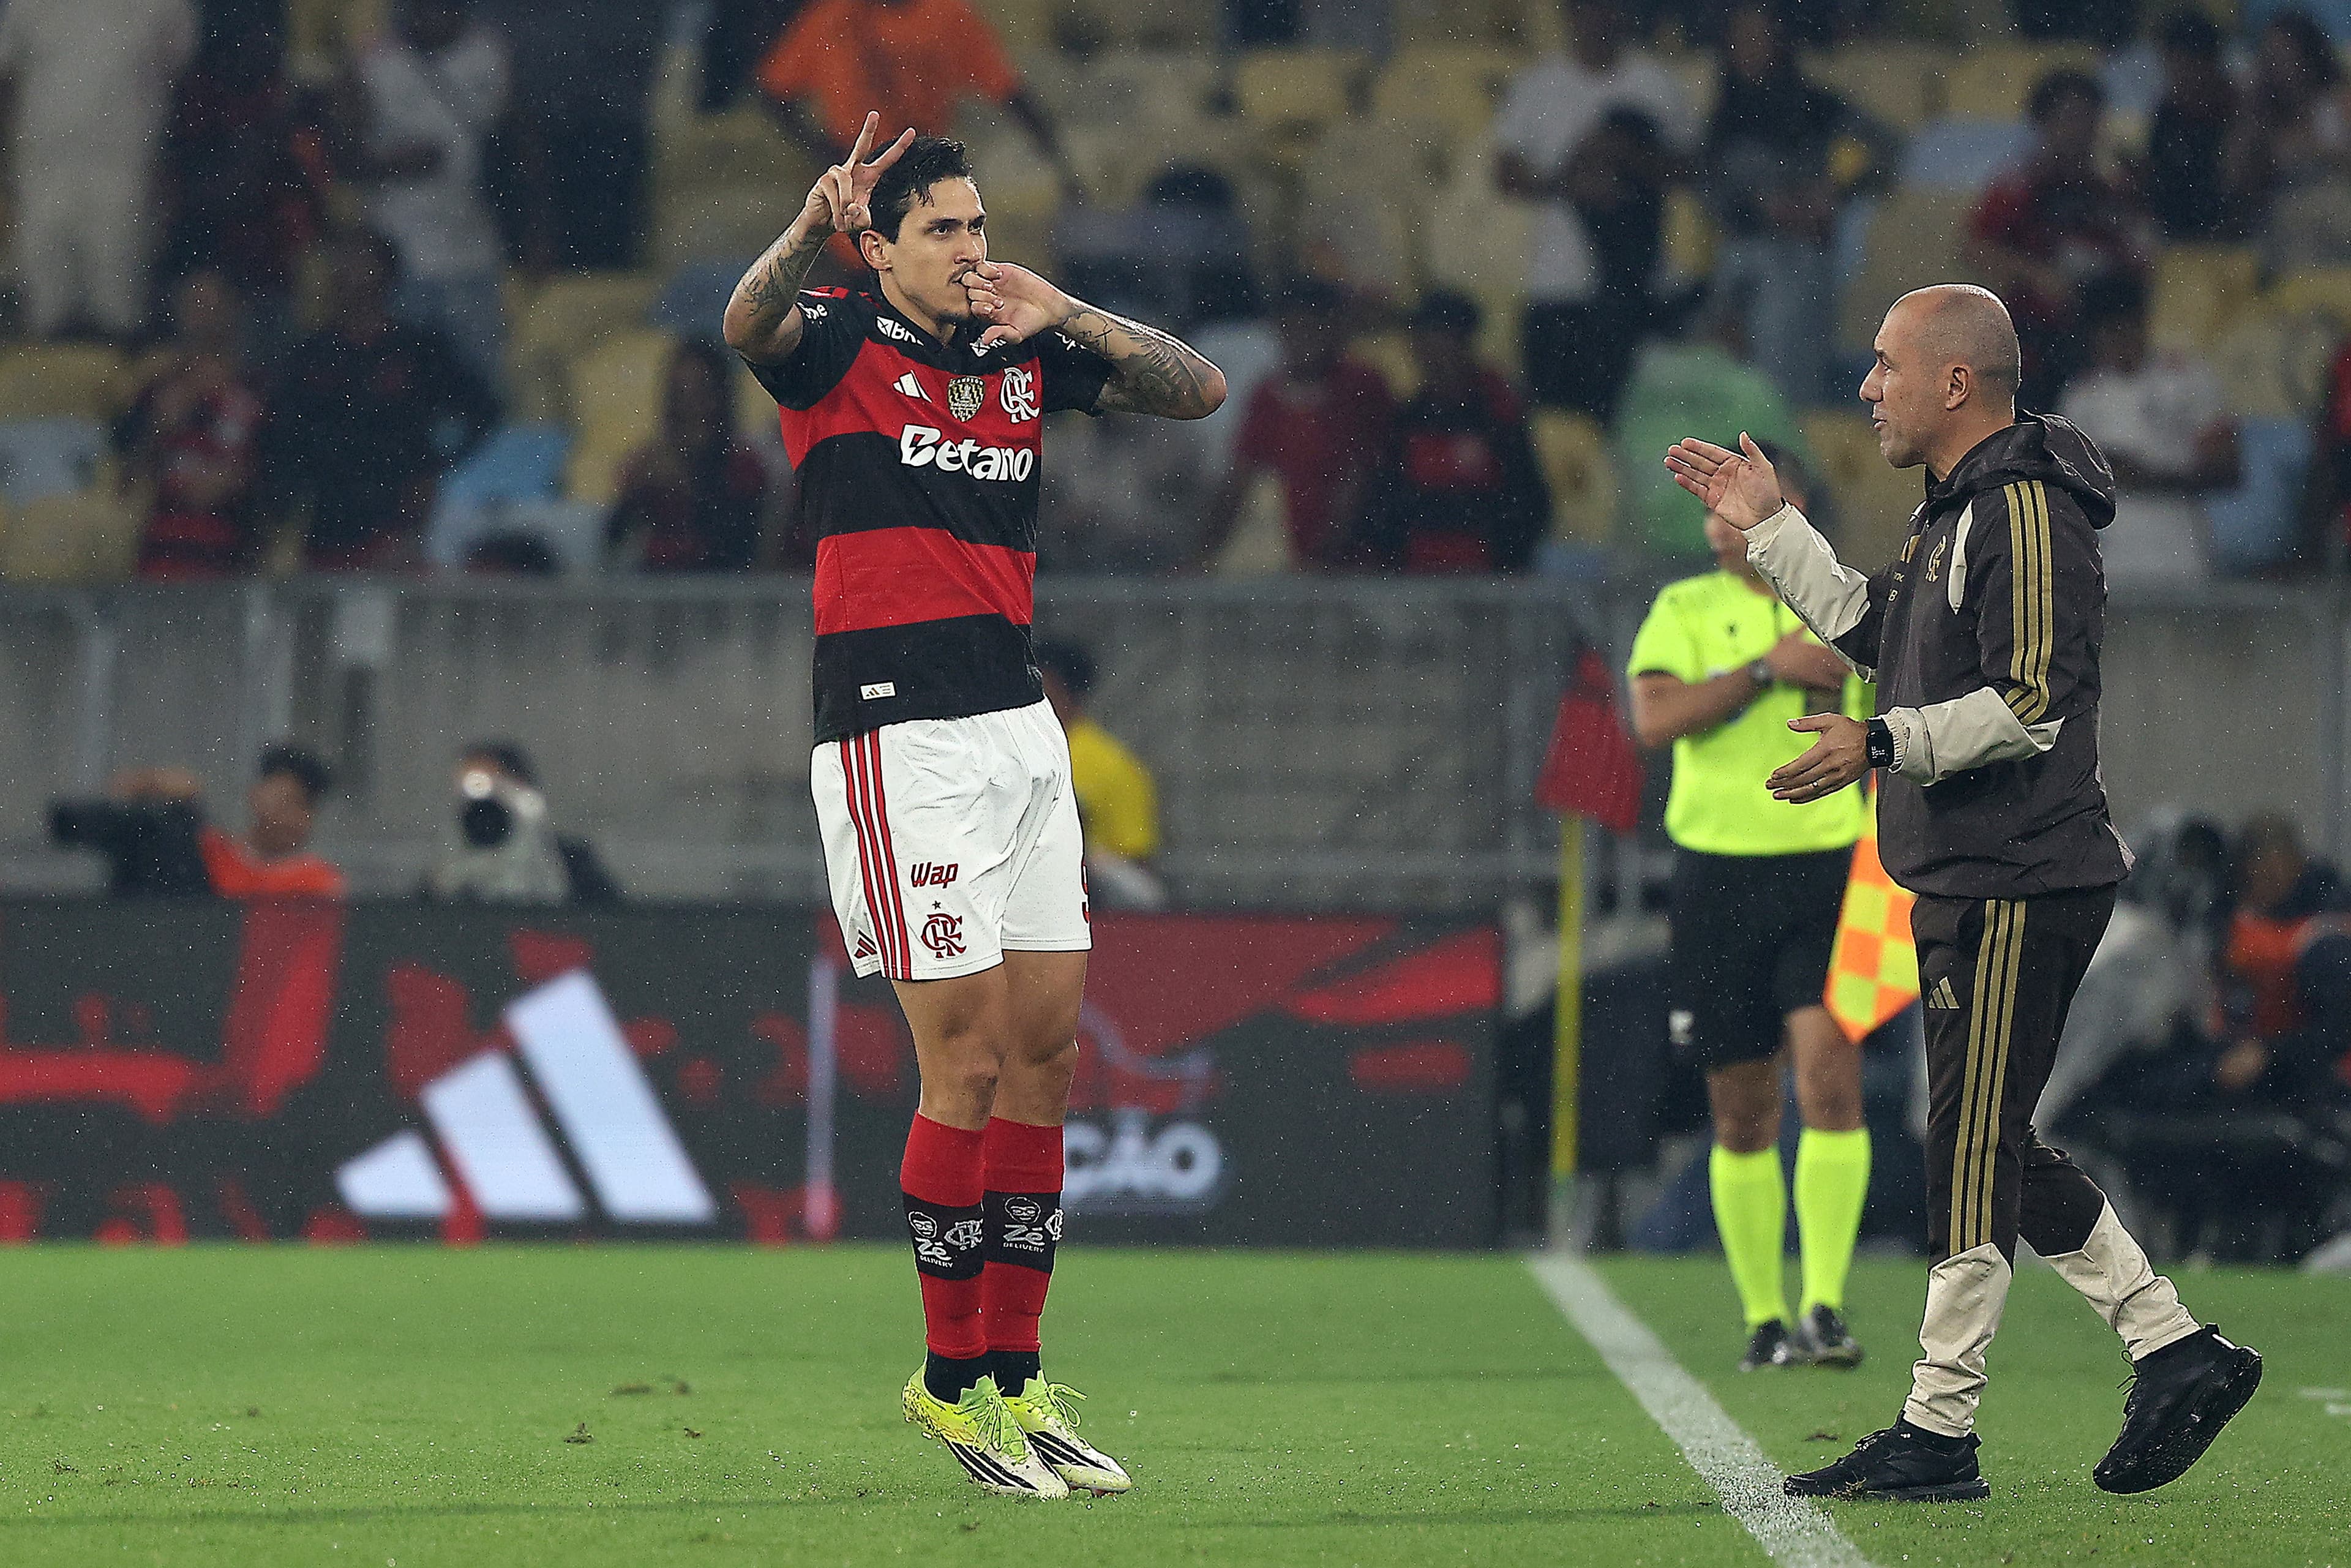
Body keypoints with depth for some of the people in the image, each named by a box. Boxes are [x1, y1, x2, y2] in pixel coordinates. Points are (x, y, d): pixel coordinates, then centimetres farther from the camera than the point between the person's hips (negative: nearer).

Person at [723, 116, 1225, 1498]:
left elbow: (1200, 391, 10)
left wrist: (1068, 314, -6)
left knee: (1047, 1052, 5)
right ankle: (952, 1383, 0)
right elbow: (748, 322, -25)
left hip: (1022, 728, 6)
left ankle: (1016, 1378, 12)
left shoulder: (1029, 357, 14)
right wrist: (813, 230, -46)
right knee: (971, 1058, -9)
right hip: (899, 737, -6)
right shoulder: (839, 342, -3)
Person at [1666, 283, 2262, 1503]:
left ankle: (1937, 1435, -3)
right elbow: (1873, 634, 31)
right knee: (1993, 1149, 13)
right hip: (1968, 884, 11)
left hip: (2018, 886, -11)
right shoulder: (1956, 509, 17)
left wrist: (1882, 745, -25)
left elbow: (2033, 703, -22)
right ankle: (2176, 1352, 17)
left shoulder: (2027, 512, -15)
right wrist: (1770, 527, 29)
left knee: (1971, 1154, -6)